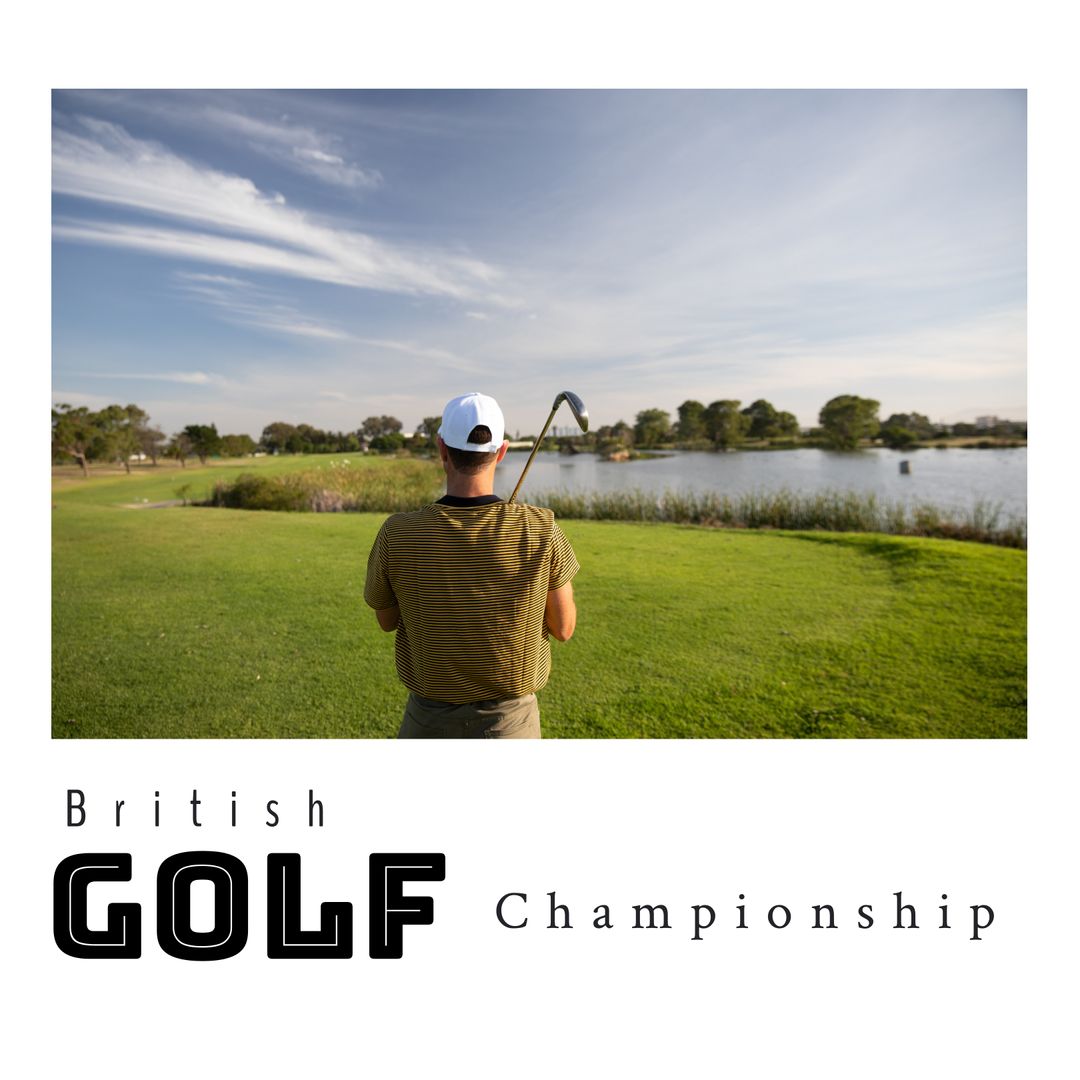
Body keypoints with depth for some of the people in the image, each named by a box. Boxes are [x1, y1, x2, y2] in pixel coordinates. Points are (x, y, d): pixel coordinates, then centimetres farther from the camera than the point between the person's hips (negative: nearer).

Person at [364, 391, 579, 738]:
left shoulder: (397, 534, -21)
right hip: (509, 720, 0)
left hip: (432, 720, 1)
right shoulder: (541, 529, -22)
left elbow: (386, 620, -1)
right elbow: (563, 628, -8)